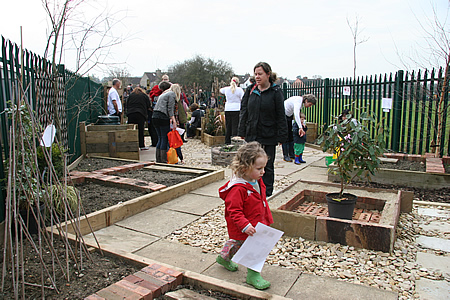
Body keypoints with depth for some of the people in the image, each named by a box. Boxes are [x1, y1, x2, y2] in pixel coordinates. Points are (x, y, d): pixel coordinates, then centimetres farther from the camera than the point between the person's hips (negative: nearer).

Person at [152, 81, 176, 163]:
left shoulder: (162, 94, 25)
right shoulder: (172, 93, 1)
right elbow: (170, 109, -10)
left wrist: (172, 119, 15)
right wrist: (173, 121, -13)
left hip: (155, 116, 8)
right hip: (163, 117, -8)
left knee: (160, 138, 13)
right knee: (165, 139, -3)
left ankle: (158, 159, 17)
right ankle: (164, 160, -1)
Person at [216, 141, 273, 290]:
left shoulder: (257, 181, -2)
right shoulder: (238, 189, -32)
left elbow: (262, 201, 12)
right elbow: (234, 211, -30)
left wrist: (267, 217, 17)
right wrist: (245, 226, -36)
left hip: (256, 224, 10)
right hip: (242, 228, -10)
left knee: (238, 242, 27)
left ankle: (224, 257, 52)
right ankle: (253, 275, 18)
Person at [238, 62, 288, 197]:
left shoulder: (276, 92, -5)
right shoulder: (250, 90, 6)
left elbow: (281, 116, -5)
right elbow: (243, 111, 9)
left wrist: (281, 136, -9)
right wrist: (242, 131, 4)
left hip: (269, 136, -3)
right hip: (252, 134, 4)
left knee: (267, 166, 7)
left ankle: (267, 192, 22)